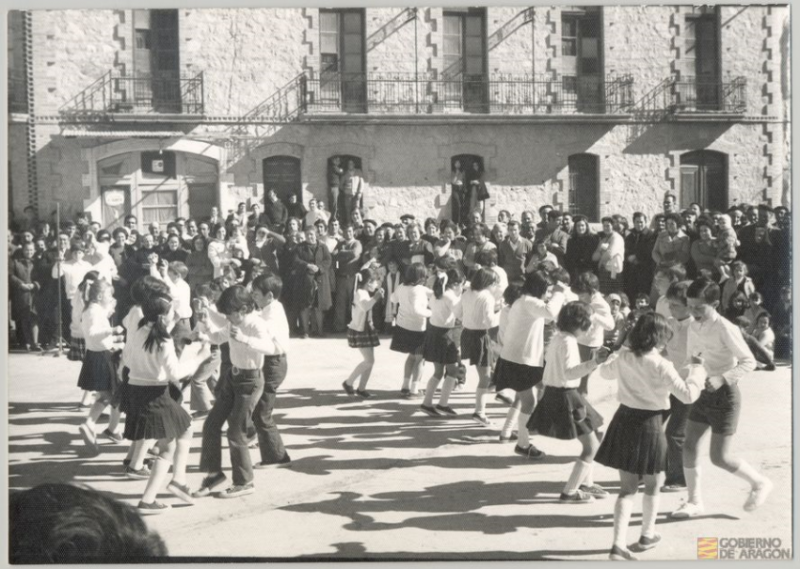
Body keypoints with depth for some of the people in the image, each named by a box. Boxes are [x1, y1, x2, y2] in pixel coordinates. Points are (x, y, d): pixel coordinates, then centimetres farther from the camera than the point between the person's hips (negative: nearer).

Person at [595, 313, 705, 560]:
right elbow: (688, 395, -14)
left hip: (624, 420, 5)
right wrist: (697, 369, -1)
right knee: (652, 484, 20)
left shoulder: (623, 357, -1)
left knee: (627, 488, 10)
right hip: (649, 424, -5)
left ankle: (619, 545, 0)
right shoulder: (661, 366, -17)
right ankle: (647, 535, 34)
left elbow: (605, 371, 20)